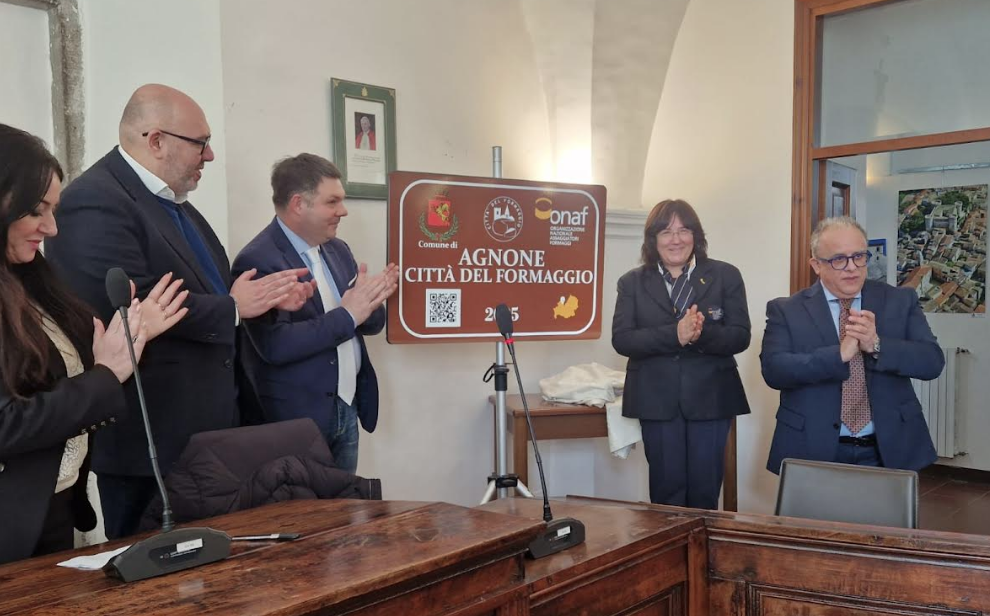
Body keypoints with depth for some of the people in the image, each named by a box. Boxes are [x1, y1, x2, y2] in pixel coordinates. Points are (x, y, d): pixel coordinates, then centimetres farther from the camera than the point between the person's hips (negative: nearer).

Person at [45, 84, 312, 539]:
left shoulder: (171, 201, 14)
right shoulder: (97, 204, -17)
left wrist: (265, 296, 2)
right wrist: (233, 308, -16)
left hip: (203, 428, 10)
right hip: (151, 438, -10)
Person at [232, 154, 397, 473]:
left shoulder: (338, 250, 9)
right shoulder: (257, 261, -15)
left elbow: (371, 324, 11)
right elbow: (275, 345, -24)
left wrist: (369, 303, -11)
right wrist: (347, 315, -22)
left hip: (347, 410, 7)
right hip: (297, 419, -7)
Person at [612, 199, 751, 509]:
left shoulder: (725, 276, 5)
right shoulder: (633, 283, 6)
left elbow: (740, 336, -2)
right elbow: (621, 339, -6)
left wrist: (702, 334, -23)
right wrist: (674, 334, -20)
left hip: (710, 399, 0)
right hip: (657, 400, 0)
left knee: (705, 489, 5)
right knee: (666, 489, 5)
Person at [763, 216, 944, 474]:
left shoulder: (901, 301, 3)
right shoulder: (785, 310, -3)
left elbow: (933, 361, -5)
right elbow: (773, 369, -15)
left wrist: (877, 345, -22)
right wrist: (839, 354, -26)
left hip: (889, 451, 2)